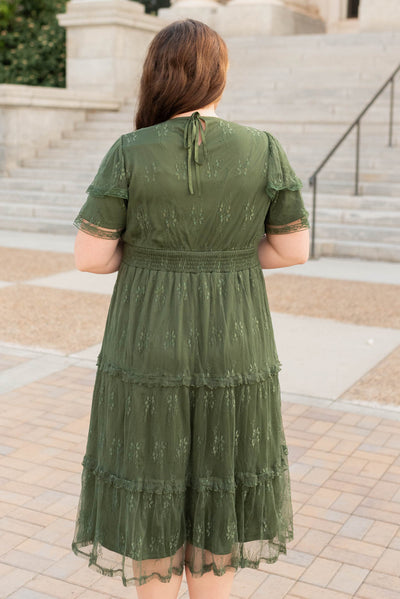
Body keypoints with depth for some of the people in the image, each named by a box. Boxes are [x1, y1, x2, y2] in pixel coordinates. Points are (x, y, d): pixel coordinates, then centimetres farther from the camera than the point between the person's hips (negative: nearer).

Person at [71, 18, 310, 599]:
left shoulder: (129, 154, -11)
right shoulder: (265, 150, -7)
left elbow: (89, 256, -9)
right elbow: (294, 249, -1)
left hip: (148, 351, -1)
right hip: (233, 351, 2)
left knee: (152, 491, 16)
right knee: (217, 484, 19)